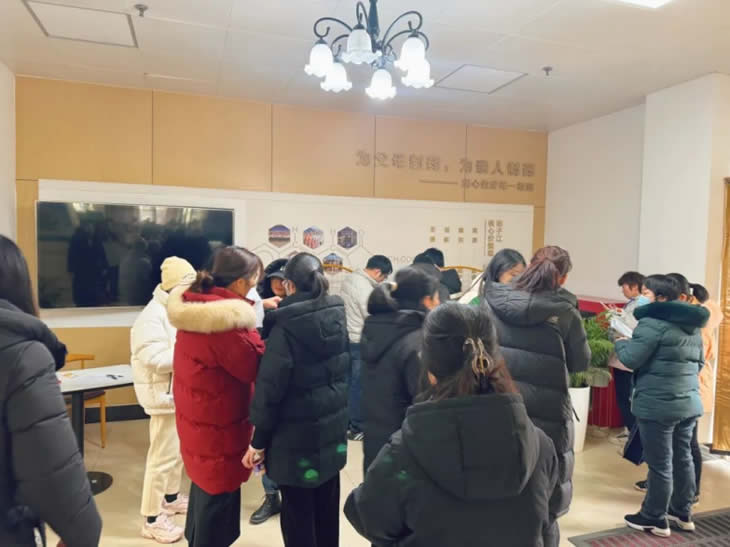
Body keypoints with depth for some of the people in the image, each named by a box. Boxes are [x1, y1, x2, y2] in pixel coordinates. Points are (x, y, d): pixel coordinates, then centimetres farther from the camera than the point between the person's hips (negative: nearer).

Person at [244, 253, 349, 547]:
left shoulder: (286, 326, -18)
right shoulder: (339, 315, -1)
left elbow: (270, 386, -16)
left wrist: (259, 440, -7)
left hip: (297, 435, -6)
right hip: (333, 428, 6)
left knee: (298, 512, 9)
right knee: (327, 506, 20)